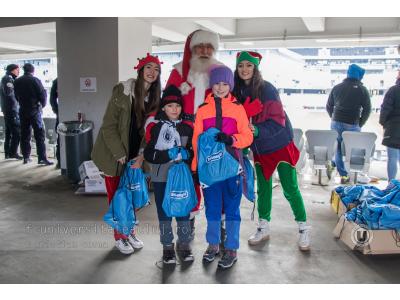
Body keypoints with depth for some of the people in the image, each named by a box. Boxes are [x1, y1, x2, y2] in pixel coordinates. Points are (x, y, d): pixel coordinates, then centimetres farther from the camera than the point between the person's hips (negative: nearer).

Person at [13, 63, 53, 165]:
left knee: (24, 135, 11)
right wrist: (42, 105, 8)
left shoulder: (17, 81, 5)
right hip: (35, 110, -5)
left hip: (23, 111, 5)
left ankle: (26, 157, 15)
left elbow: (17, 96, 11)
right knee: (39, 134, -4)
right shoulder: (35, 80, -10)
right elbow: (42, 95, -9)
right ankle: (42, 158, -8)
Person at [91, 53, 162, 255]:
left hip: (136, 155, 4)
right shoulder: (122, 91, -14)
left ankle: (129, 231, 29)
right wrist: (120, 154, -15)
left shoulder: (155, 97, 1)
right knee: (116, 196, 5)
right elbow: (108, 125, -14)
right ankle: (119, 237, 19)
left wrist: (142, 156, -10)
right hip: (115, 154, -4)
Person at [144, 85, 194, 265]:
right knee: (164, 212, 7)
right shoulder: (155, 128, -2)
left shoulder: (187, 128, 5)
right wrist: (168, 155, -20)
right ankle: (167, 246, 22)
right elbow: (148, 154, -9)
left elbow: (193, 152, 8)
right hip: (161, 177, -1)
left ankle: (184, 244, 24)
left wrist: (185, 153, -13)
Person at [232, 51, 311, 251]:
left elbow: (277, 120, -22)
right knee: (263, 188, 15)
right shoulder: (238, 91, -1)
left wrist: (257, 130, -36)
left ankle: (303, 228, 19)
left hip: (280, 145, -5)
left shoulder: (267, 89, -17)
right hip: (259, 148, 5)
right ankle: (263, 228, 30)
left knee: (290, 188, 2)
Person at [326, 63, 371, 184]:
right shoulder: (362, 89, -1)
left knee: (338, 148, 11)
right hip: (352, 125, -3)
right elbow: (367, 109, -1)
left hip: (336, 123, 3)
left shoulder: (337, 87, 9)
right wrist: (360, 124, 9)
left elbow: (329, 106, 12)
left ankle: (343, 175, 15)